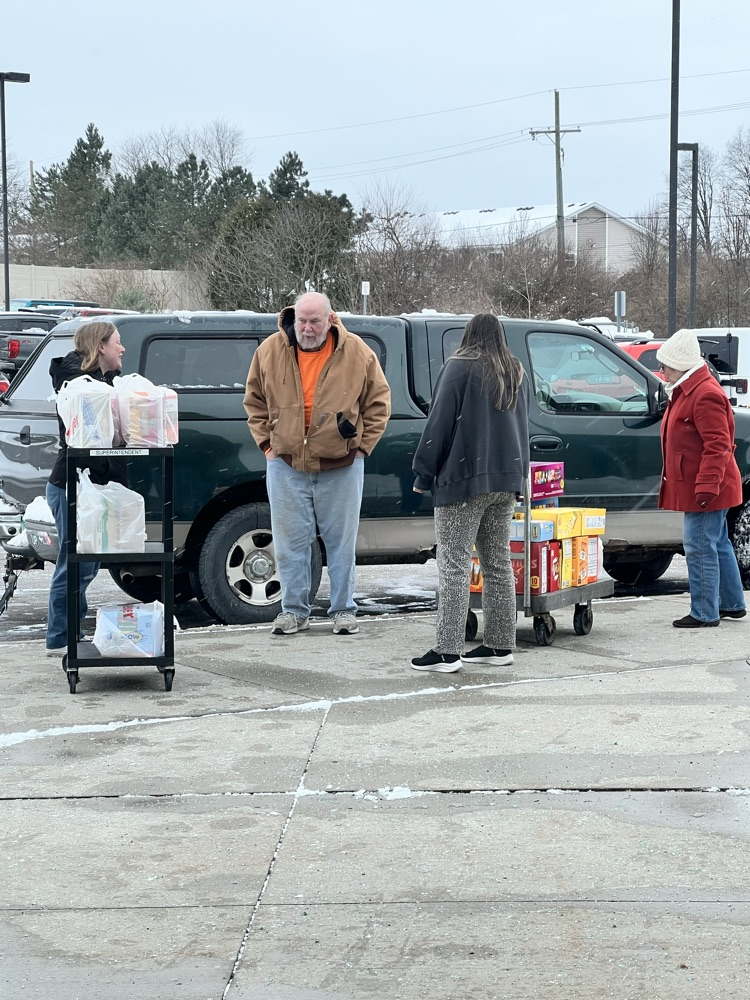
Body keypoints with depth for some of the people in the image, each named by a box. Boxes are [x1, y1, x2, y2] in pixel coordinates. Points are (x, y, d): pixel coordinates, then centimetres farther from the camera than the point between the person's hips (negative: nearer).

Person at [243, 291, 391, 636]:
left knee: (341, 541, 6)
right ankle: (294, 610, 14)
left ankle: (343, 609, 16)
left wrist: (361, 446, 0)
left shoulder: (357, 353, -5)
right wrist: (267, 443, 4)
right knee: (290, 542, 4)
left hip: (341, 466, -1)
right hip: (286, 465, 1)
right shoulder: (270, 351, -1)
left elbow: (378, 403, 4)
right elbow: (254, 401, 11)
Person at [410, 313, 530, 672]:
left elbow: (439, 423, -11)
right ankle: (499, 645, 17)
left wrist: (424, 474, -5)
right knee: (498, 564, 13)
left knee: (454, 564, -7)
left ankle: (447, 652, -10)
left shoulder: (459, 368, -8)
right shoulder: (516, 374, 14)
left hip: (465, 478, -7)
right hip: (506, 479, 7)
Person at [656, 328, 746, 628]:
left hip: (704, 490, -11)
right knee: (718, 545, 17)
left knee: (700, 548, -7)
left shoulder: (706, 395, -19)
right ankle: (733, 604, 27)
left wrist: (707, 486, -27)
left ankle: (704, 613, -1)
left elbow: (718, 446, -24)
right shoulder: (684, 391, 15)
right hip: (694, 487, 11)